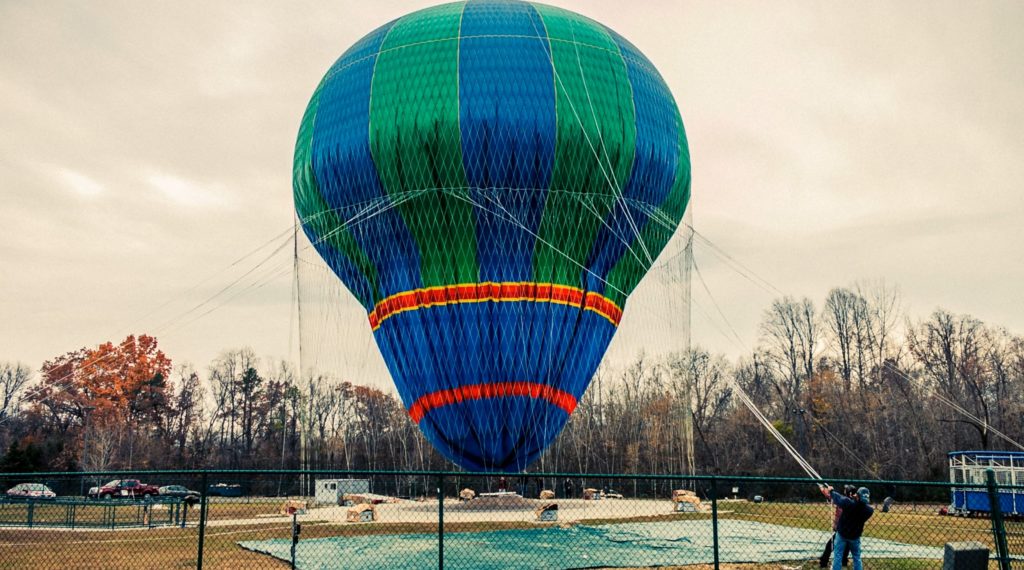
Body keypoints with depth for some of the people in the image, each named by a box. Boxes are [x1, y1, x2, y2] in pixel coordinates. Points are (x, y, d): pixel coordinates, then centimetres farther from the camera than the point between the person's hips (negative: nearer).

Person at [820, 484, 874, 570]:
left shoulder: (848, 502, -27)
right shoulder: (869, 510, -18)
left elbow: (837, 498, -8)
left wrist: (831, 491, 11)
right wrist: (854, 498, 7)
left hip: (842, 533, -2)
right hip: (855, 536, 2)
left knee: (837, 556, 4)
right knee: (857, 558, 17)